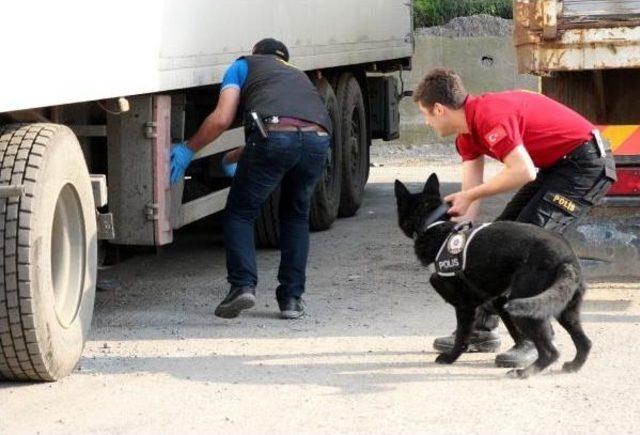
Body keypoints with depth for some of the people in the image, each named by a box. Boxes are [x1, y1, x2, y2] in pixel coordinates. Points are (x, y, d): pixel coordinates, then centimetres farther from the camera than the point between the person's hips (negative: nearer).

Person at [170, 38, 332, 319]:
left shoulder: (244, 66, 26)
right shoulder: (298, 75, 41)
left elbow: (221, 119, 9)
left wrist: (188, 149, 23)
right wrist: (231, 159, 63)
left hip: (273, 134, -4)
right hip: (318, 139, 4)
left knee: (240, 213, 14)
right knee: (296, 217, 25)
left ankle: (243, 285, -3)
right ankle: (292, 297, 18)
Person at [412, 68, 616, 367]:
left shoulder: (489, 115, -25)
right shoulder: (467, 131, 7)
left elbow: (524, 172, -32)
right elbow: (471, 189, 5)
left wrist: (470, 196, -25)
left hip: (587, 163, -11)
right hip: (556, 166, 11)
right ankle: (482, 331, 21)